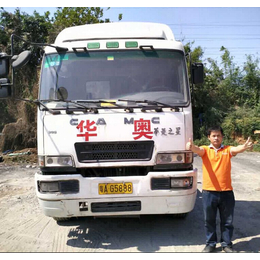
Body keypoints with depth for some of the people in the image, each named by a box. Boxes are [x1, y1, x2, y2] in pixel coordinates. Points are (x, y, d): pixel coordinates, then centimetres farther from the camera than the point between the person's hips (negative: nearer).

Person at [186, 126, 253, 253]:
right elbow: (198, 149, -22)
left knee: (227, 221, 14)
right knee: (209, 220, 12)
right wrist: (191, 146, -47)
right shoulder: (205, 150, 0)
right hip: (209, 192, 0)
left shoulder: (227, 149, 2)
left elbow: (236, 149, -18)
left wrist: (244, 147, -43)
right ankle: (210, 244, 30)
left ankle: (227, 244, 32)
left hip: (226, 192, 1)